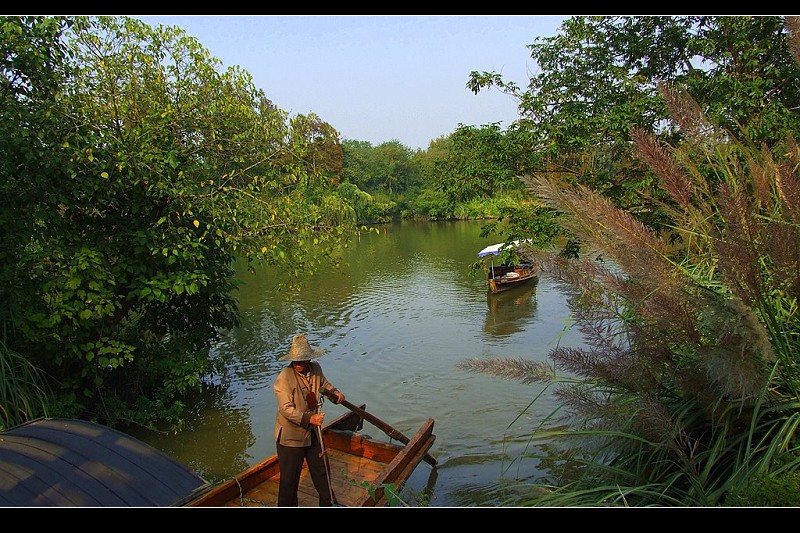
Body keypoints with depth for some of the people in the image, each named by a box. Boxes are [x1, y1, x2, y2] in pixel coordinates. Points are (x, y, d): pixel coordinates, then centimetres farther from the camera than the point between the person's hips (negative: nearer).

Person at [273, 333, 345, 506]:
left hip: (313, 432, 7)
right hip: (291, 435, -6)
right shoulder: (283, 379, -25)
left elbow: (323, 383, 18)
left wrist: (335, 393, 0)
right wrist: (309, 419, -34)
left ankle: (329, 503, 43)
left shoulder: (316, 369, -5)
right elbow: (287, 409, -26)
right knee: (289, 477, 8)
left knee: (322, 470, 22)